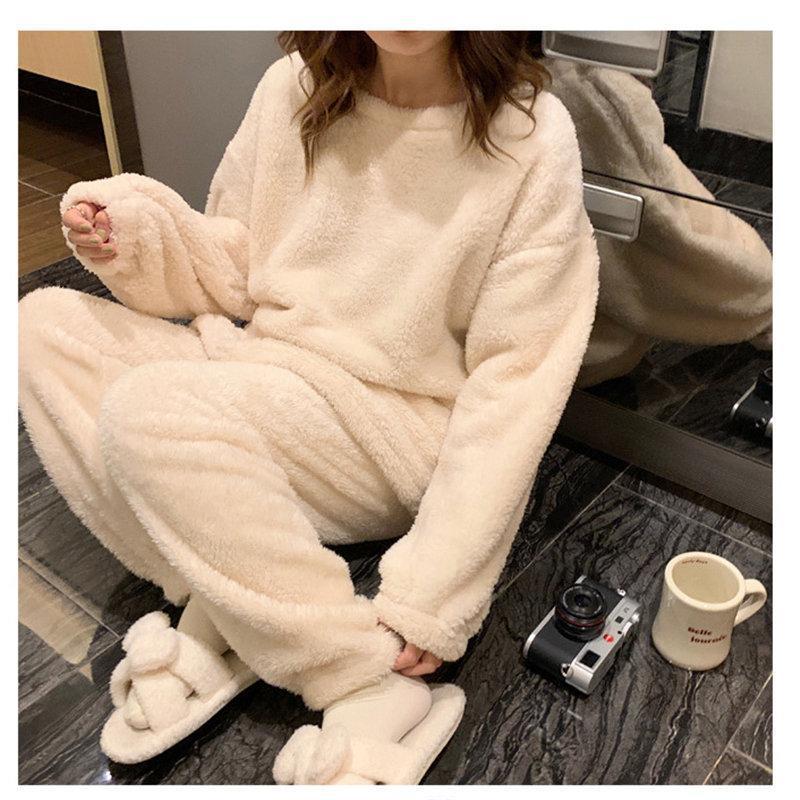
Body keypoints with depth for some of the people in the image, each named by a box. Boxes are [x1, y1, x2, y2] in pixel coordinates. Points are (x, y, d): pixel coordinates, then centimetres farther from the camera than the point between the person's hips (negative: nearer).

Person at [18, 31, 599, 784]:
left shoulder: (532, 139, -16)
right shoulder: (295, 87, -2)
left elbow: (514, 382, -17)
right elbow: (241, 269, 10)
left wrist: (434, 595, -20)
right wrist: (141, 235, -12)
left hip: (400, 425, -6)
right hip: (268, 371, 6)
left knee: (148, 413, -28)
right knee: (45, 327, -8)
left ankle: (375, 693, -18)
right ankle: (215, 608, -13)